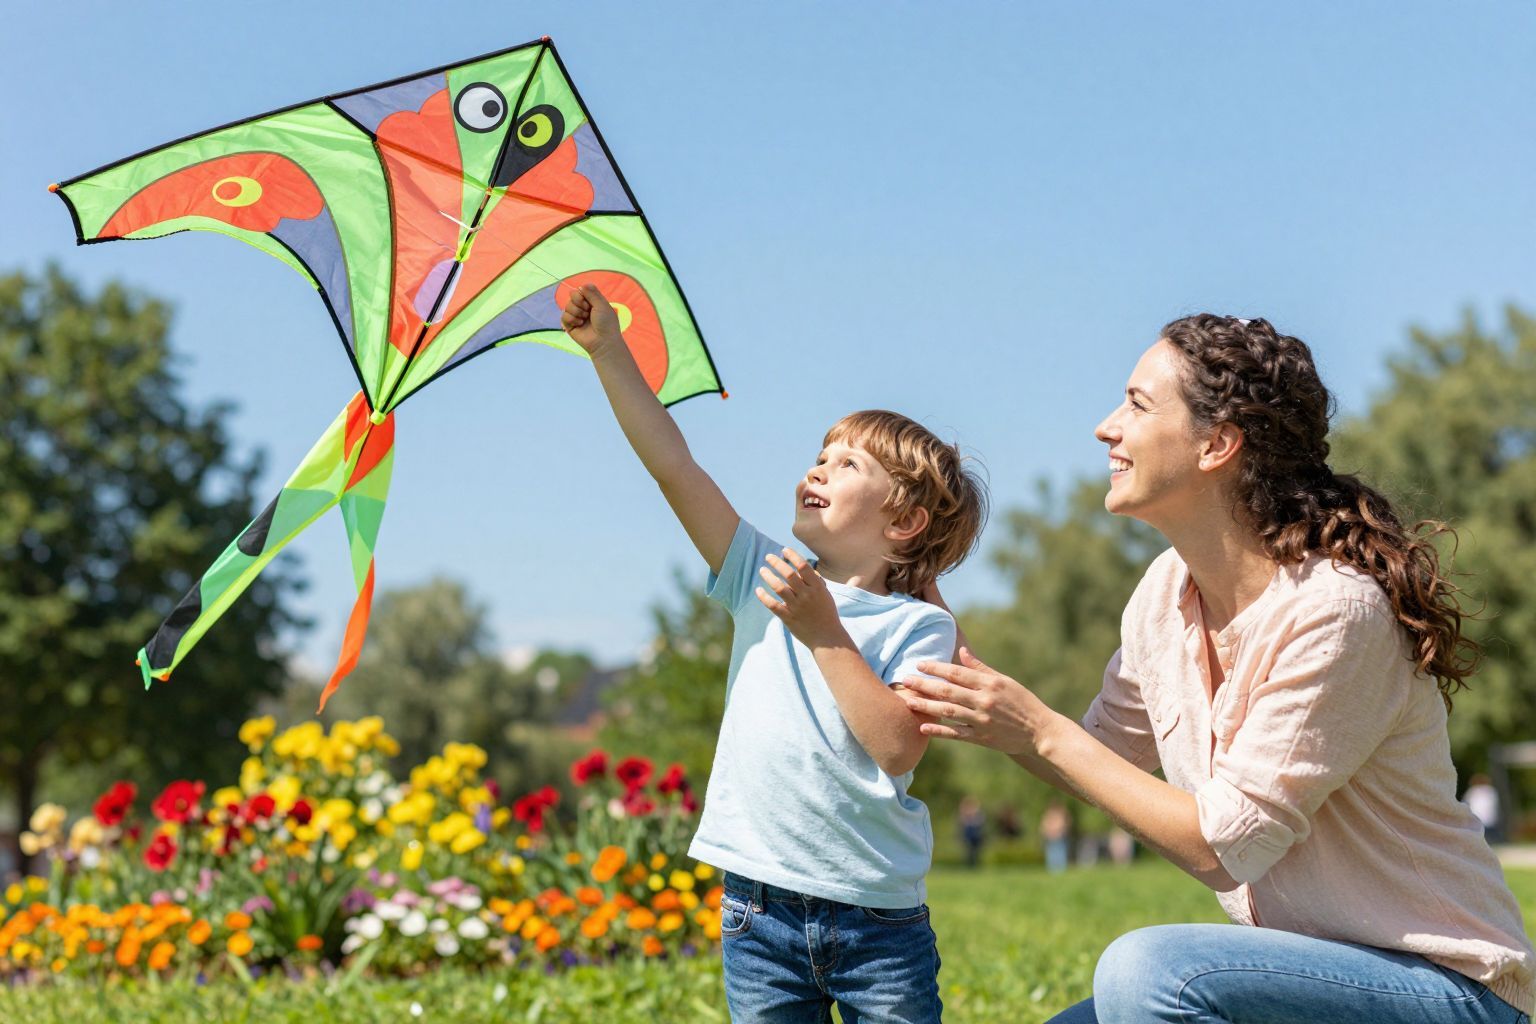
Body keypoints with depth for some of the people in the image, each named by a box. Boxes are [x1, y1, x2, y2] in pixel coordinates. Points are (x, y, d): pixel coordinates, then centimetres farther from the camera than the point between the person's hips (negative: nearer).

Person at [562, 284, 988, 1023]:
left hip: (877, 915, -3)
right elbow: (674, 465, 2)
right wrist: (608, 350, -2)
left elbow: (898, 747, -17)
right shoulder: (764, 580, 8)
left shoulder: (919, 628, -2)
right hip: (759, 907, 3)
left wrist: (825, 633, -16)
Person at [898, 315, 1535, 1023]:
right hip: (1304, 961, 8)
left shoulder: (1332, 609, -24)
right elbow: (1101, 758, 11)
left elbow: (1226, 845, -22)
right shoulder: (1167, 591, 1)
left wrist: (1044, 731, -20)